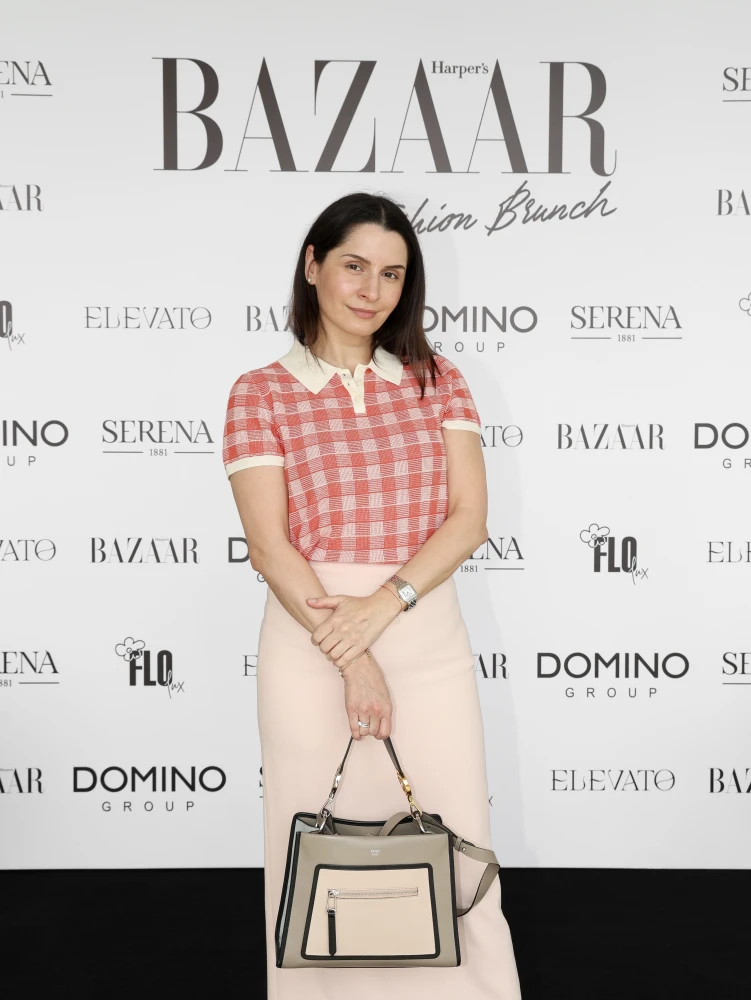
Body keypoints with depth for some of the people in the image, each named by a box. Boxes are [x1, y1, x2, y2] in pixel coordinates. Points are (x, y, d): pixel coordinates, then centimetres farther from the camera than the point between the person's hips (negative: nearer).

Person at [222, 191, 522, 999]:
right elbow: (269, 545, -7)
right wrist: (351, 658, -14)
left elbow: (469, 517, -1)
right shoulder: (260, 394, 1)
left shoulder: (438, 384, 8)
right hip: (309, 639, -1)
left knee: (453, 844, 6)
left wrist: (383, 605, -15)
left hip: (428, 637, 2)